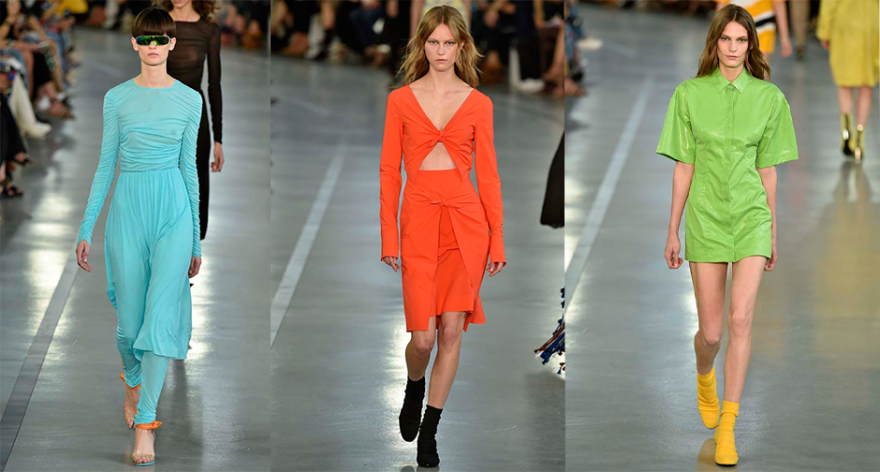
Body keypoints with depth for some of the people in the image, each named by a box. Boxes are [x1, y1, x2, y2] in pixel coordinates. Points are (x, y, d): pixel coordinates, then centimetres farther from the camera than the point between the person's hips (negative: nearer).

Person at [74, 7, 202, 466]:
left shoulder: (189, 100, 4)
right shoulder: (118, 98, 4)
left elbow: (189, 166, 9)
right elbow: (106, 165, 8)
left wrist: (197, 240, 11)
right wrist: (86, 229, 5)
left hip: (173, 208, -1)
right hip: (127, 208, 1)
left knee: (162, 314, -11)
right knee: (130, 319, 6)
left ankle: (144, 423, -10)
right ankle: (133, 382, 40)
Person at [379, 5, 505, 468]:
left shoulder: (477, 104, 6)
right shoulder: (401, 100, 5)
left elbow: (487, 174, 6)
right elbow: (389, 171, 5)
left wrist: (497, 238, 2)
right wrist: (388, 237, -1)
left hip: (466, 219, 1)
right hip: (419, 218, -1)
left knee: (451, 330, -4)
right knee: (424, 336, -6)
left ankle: (428, 432, 10)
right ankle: (414, 389, 30)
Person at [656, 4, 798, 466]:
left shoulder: (768, 97, 2)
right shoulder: (690, 95, 1)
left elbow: (767, 169, 9)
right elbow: (684, 167, 5)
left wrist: (772, 233, 12)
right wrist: (673, 231, 5)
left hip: (751, 214, 0)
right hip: (705, 216, 0)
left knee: (741, 317, -16)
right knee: (711, 332, 3)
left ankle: (727, 427, -9)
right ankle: (704, 377, 40)